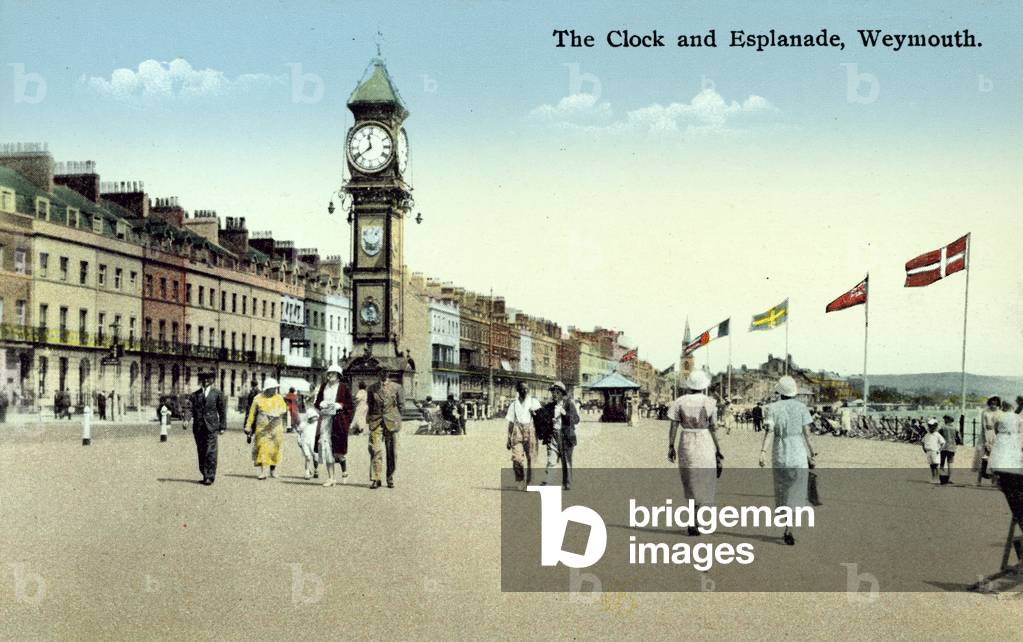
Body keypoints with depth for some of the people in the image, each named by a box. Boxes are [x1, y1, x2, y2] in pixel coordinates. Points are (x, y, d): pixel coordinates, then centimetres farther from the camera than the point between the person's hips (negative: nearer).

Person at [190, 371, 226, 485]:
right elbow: (191, 409, 3)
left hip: (211, 427, -3)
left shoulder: (217, 394, 7)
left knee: (210, 452, -8)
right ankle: (205, 475, 14)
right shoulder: (195, 394, 12)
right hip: (198, 427, 3)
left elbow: (222, 411, 7)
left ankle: (210, 477, -7)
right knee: (201, 453, 6)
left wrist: (222, 427, 1)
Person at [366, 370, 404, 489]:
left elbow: (401, 405, 8)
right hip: (376, 423, 0)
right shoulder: (372, 388, 10)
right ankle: (375, 479, -11)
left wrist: (395, 419, 4)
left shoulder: (396, 388, 5)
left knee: (392, 452, 3)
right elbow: (370, 405, 15)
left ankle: (390, 479, 14)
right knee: (375, 450, -10)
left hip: (391, 423, 0)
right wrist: (370, 419, 6)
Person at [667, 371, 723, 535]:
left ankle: (694, 522, 18)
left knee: (691, 484, 15)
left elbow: (673, 426, -4)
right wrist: (718, 449, 3)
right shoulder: (709, 403, -7)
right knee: (704, 484, 9)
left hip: (686, 444, 2)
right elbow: (713, 429, -5)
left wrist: (671, 446, 4)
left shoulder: (680, 402, -3)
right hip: (705, 443, -2)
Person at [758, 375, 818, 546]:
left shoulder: (773, 408, -2)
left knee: (782, 491, 15)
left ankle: (786, 529, 22)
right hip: (799, 454, -1)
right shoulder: (801, 407, -1)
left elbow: (768, 430, -14)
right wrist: (812, 453, 6)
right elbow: (807, 433, -3)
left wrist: (762, 451, -21)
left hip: (779, 453, 1)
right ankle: (788, 529, -12)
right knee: (795, 493, 3)